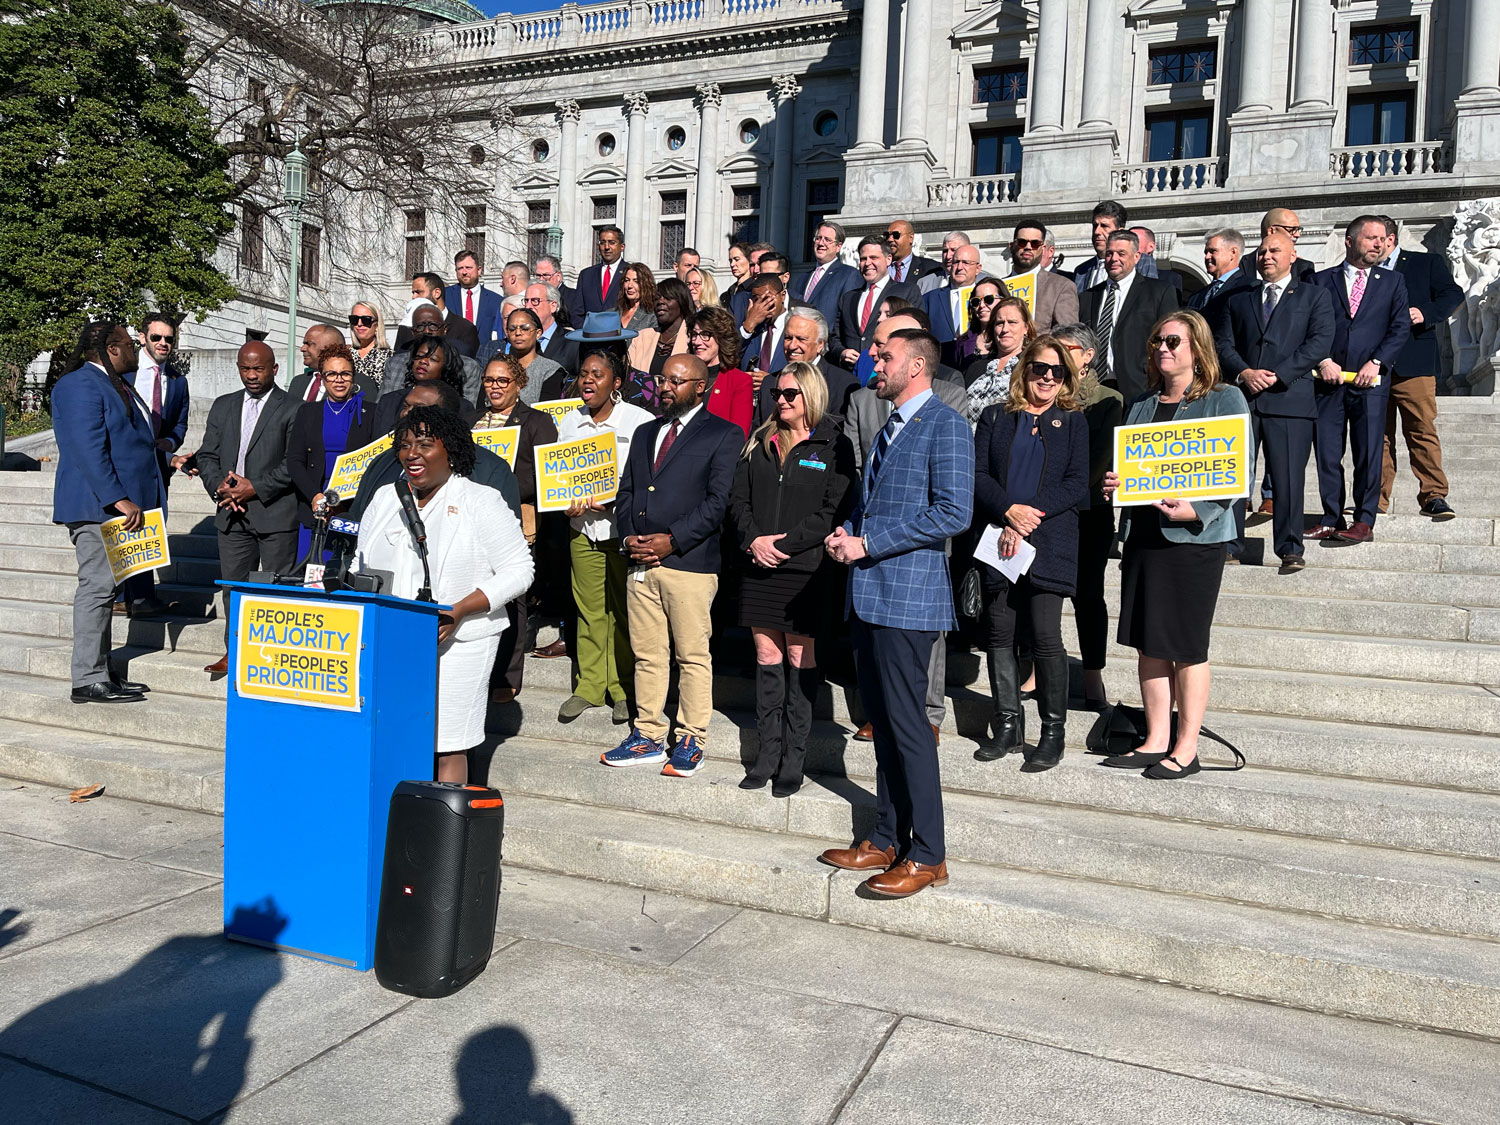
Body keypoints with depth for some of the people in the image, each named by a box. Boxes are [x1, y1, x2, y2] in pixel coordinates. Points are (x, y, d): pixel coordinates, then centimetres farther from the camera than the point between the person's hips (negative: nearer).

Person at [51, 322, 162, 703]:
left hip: (117, 506, 10)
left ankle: (101, 672, 19)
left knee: (104, 588, 12)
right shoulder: (81, 385, -12)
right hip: (97, 506, -10)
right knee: (97, 587, -8)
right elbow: (88, 450, -21)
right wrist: (118, 500, -25)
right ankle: (88, 680, -3)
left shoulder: (115, 385, 19)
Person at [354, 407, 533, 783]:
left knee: (447, 746, -4)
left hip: (456, 642, -4)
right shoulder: (385, 498, 14)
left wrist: (458, 613, -17)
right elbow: (361, 564, 22)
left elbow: (518, 571, -7)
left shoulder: (481, 502, -2)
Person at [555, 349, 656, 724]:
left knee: (624, 611, 4)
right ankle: (589, 686, 21)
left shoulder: (640, 421, -7)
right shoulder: (569, 422, 8)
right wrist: (568, 504, -4)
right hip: (582, 528, 4)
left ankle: (623, 689, 18)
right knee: (589, 609, 8)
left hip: (624, 527, -4)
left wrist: (611, 503, -19)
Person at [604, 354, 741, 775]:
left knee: (692, 656, 0)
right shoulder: (645, 432, 20)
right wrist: (628, 538, 1)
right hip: (641, 562, 6)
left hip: (689, 563, -6)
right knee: (647, 655, 10)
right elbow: (626, 493, 19)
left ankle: (691, 741, 10)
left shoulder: (724, 435, 0)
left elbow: (718, 502, -9)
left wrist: (671, 540, -15)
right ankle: (647, 737, 19)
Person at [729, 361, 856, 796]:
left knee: (800, 658, 3)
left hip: (805, 568, -4)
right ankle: (767, 752, 16)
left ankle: (793, 758, 10)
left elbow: (834, 511, -10)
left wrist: (783, 543, -15)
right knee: (766, 657, 8)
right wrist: (753, 540, -8)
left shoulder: (834, 446, -2)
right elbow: (738, 499, 10)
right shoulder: (760, 442, 12)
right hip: (759, 566, 4)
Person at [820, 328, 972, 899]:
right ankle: (887, 840, 23)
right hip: (868, 593, 9)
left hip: (908, 594, -9)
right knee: (882, 721, 13)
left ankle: (926, 856, 6)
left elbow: (954, 513, -18)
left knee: (907, 723, -5)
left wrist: (868, 544, -17)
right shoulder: (889, 428, 21)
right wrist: (846, 532, 7)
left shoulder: (945, 425, -8)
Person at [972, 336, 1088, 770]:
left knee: (1046, 635, -8)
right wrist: (1009, 510, -12)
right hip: (998, 540, 2)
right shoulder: (995, 417, 14)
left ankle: (1053, 731, 3)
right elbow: (978, 474, 4)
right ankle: (1008, 725, 14)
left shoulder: (1074, 421, 11)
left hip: (1049, 542, -2)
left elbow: (1077, 485, 1)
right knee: (999, 632, 3)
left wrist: (1029, 514, -11)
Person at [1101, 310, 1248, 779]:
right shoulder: (1139, 405, 16)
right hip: (1142, 533, 6)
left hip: (1194, 535, -6)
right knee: (1147, 642, 8)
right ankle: (1156, 741, 19)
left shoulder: (1225, 400, -1)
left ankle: (1186, 749, 10)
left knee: (1187, 646, -1)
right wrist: (1114, 484, 3)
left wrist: (1196, 510, -21)